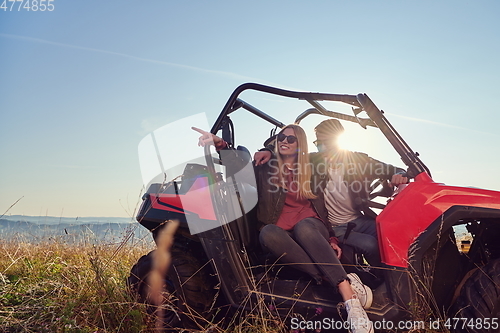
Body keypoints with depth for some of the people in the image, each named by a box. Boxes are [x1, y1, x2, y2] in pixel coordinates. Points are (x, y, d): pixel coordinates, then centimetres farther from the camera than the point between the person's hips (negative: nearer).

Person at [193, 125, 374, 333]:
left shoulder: (310, 170, 17)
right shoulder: (266, 170, 16)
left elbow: (323, 208, 16)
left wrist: (332, 239, 5)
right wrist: (219, 143, -10)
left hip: (311, 227, 0)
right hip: (283, 234, 0)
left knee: (303, 227, -38)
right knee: (267, 233, -37)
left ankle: (348, 295, -44)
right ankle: (341, 280, -39)